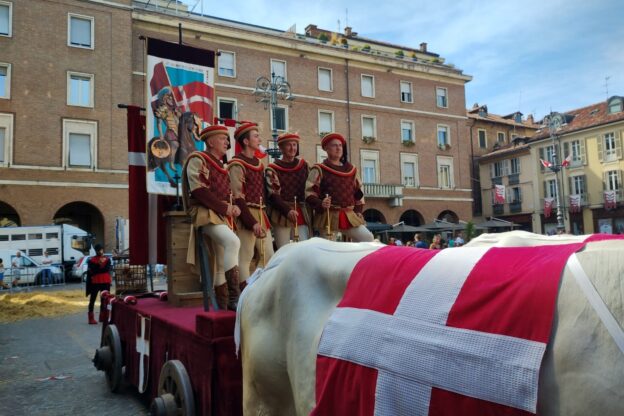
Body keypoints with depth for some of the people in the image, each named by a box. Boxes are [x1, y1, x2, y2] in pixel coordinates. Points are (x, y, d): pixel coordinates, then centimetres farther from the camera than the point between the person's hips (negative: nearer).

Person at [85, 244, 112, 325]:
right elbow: (91, 271, -12)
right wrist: (99, 264, -23)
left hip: (105, 282, 3)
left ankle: (103, 317, 19)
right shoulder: (91, 260, 0)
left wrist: (96, 270, -13)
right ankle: (91, 318, 2)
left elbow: (107, 269, -9)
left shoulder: (107, 259, 7)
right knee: (92, 300, -1)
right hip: (95, 282, -3)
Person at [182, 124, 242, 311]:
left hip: (223, 215, 9)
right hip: (205, 213, -9)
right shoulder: (198, 159, -4)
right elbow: (199, 191, -15)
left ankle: (223, 305, 14)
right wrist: (225, 208, -16)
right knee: (233, 242, -31)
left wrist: (233, 207, 3)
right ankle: (234, 296, -31)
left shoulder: (221, 165, 23)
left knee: (222, 262, 8)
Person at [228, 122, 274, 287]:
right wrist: (252, 223, -18)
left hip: (261, 214, 8)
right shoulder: (237, 165, -9)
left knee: (268, 255, 11)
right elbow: (237, 198, -14)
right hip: (247, 216, -8)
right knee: (245, 257, -4)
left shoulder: (258, 163, 15)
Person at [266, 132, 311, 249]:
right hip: (281, 216, -3)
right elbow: (273, 195, -9)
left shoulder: (303, 165, 11)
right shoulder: (273, 169, -2)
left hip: (302, 215, 4)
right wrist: (287, 211, -23)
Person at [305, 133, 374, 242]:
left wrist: (358, 211, 13)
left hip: (350, 216, 5)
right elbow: (309, 193, -7)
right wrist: (320, 204, -25)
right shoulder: (319, 170, 0)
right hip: (328, 217, -4)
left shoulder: (351, 169, 16)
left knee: (368, 238, -8)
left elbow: (358, 192, 24)